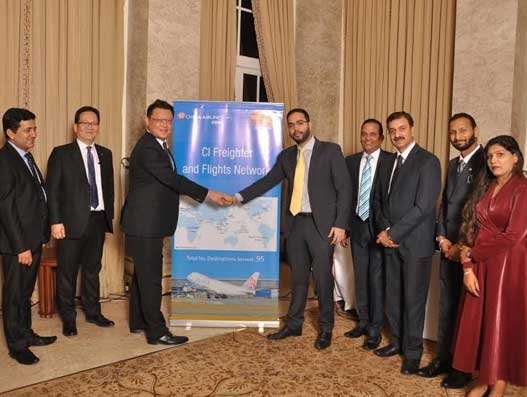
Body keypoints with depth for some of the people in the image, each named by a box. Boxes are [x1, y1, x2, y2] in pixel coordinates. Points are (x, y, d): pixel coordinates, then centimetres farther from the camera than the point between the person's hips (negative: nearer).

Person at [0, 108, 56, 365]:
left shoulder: (26, 157, 12)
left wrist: (40, 237, 10)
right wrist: (21, 247, -19)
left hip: (34, 238, 8)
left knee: (25, 292, 20)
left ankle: (26, 334, 34)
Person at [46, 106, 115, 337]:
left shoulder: (105, 154, 11)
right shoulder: (61, 153, -3)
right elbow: (52, 190, -6)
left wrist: (109, 217, 9)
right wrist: (56, 221, -12)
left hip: (98, 221, 4)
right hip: (72, 221, -4)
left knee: (92, 269, 15)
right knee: (67, 272, 6)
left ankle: (93, 312, 29)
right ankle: (68, 318, 21)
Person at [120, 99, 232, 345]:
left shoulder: (159, 146, 15)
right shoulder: (147, 148, -18)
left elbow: (168, 181, 20)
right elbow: (173, 180, -25)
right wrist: (209, 195, -24)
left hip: (149, 224, 10)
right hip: (144, 225, -10)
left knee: (143, 274, 17)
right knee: (151, 277, -3)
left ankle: (138, 322, 30)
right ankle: (157, 332, 5)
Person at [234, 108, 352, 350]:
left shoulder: (330, 150, -3)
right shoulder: (286, 156, 10)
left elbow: (344, 189, -7)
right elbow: (267, 181, 9)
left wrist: (340, 224, -13)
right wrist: (239, 196, -2)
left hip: (321, 224, -4)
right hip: (295, 223, 4)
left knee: (322, 278, 4)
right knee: (298, 277, 14)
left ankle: (325, 329, 22)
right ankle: (293, 324, 28)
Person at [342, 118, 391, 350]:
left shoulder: (391, 161, -6)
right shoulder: (351, 161, 8)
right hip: (357, 225, 5)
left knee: (377, 278, 2)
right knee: (360, 277, 14)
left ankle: (375, 329, 16)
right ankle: (363, 322, 30)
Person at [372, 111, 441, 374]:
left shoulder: (428, 162, -9)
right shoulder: (387, 164, 13)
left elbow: (424, 206, -17)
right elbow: (378, 201, 13)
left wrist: (394, 233, -14)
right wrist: (384, 230, -3)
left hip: (415, 242, -6)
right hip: (391, 241, 6)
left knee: (413, 298, 3)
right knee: (393, 296, 14)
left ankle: (413, 352, 18)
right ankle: (397, 341, 30)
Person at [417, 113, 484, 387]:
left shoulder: (486, 163, -9)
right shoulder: (453, 164, 15)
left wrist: (464, 247, -14)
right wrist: (442, 237, 1)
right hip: (449, 247, 7)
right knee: (446, 305, 12)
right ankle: (443, 358, 25)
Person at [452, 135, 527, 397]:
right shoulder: (484, 188, 10)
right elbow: (471, 228, 5)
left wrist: (471, 254, -8)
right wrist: (467, 267, -5)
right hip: (480, 266, 6)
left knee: (503, 322, 5)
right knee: (478, 320, 11)